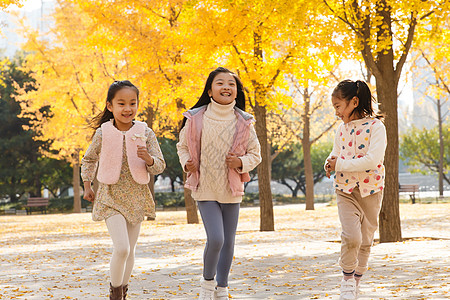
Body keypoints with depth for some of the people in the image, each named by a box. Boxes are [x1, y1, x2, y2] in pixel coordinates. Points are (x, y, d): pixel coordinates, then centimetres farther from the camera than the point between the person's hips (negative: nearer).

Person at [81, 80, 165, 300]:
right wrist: (87, 186, 15)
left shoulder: (145, 133, -4)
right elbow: (88, 160, 13)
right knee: (121, 249, -16)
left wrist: (148, 158, -23)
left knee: (130, 251, 11)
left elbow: (160, 166, -2)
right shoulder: (103, 133, -5)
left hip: (137, 197, 2)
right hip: (111, 197, -2)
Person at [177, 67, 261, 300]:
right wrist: (187, 163, -10)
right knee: (215, 239, -15)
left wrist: (241, 162, -14)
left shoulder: (243, 123, -3)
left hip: (231, 191, 2)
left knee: (228, 242, 9)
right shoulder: (196, 119, -6)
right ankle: (207, 281, 12)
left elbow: (255, 154, 6)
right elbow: (182, 146, 9)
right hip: (205, 189, -2)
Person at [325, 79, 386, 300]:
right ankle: (347, 277, 2)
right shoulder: (342, 129, 6)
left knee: (365, 240, 8)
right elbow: (336, 154, 19)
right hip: (346, 190, 2)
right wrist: (329, 164, -5)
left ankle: (356, 282, 26)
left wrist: (340, 165, -17)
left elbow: (373, 160, -21)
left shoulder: (375, 126, -11)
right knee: (351, 236, -18)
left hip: (371, 190, -2)